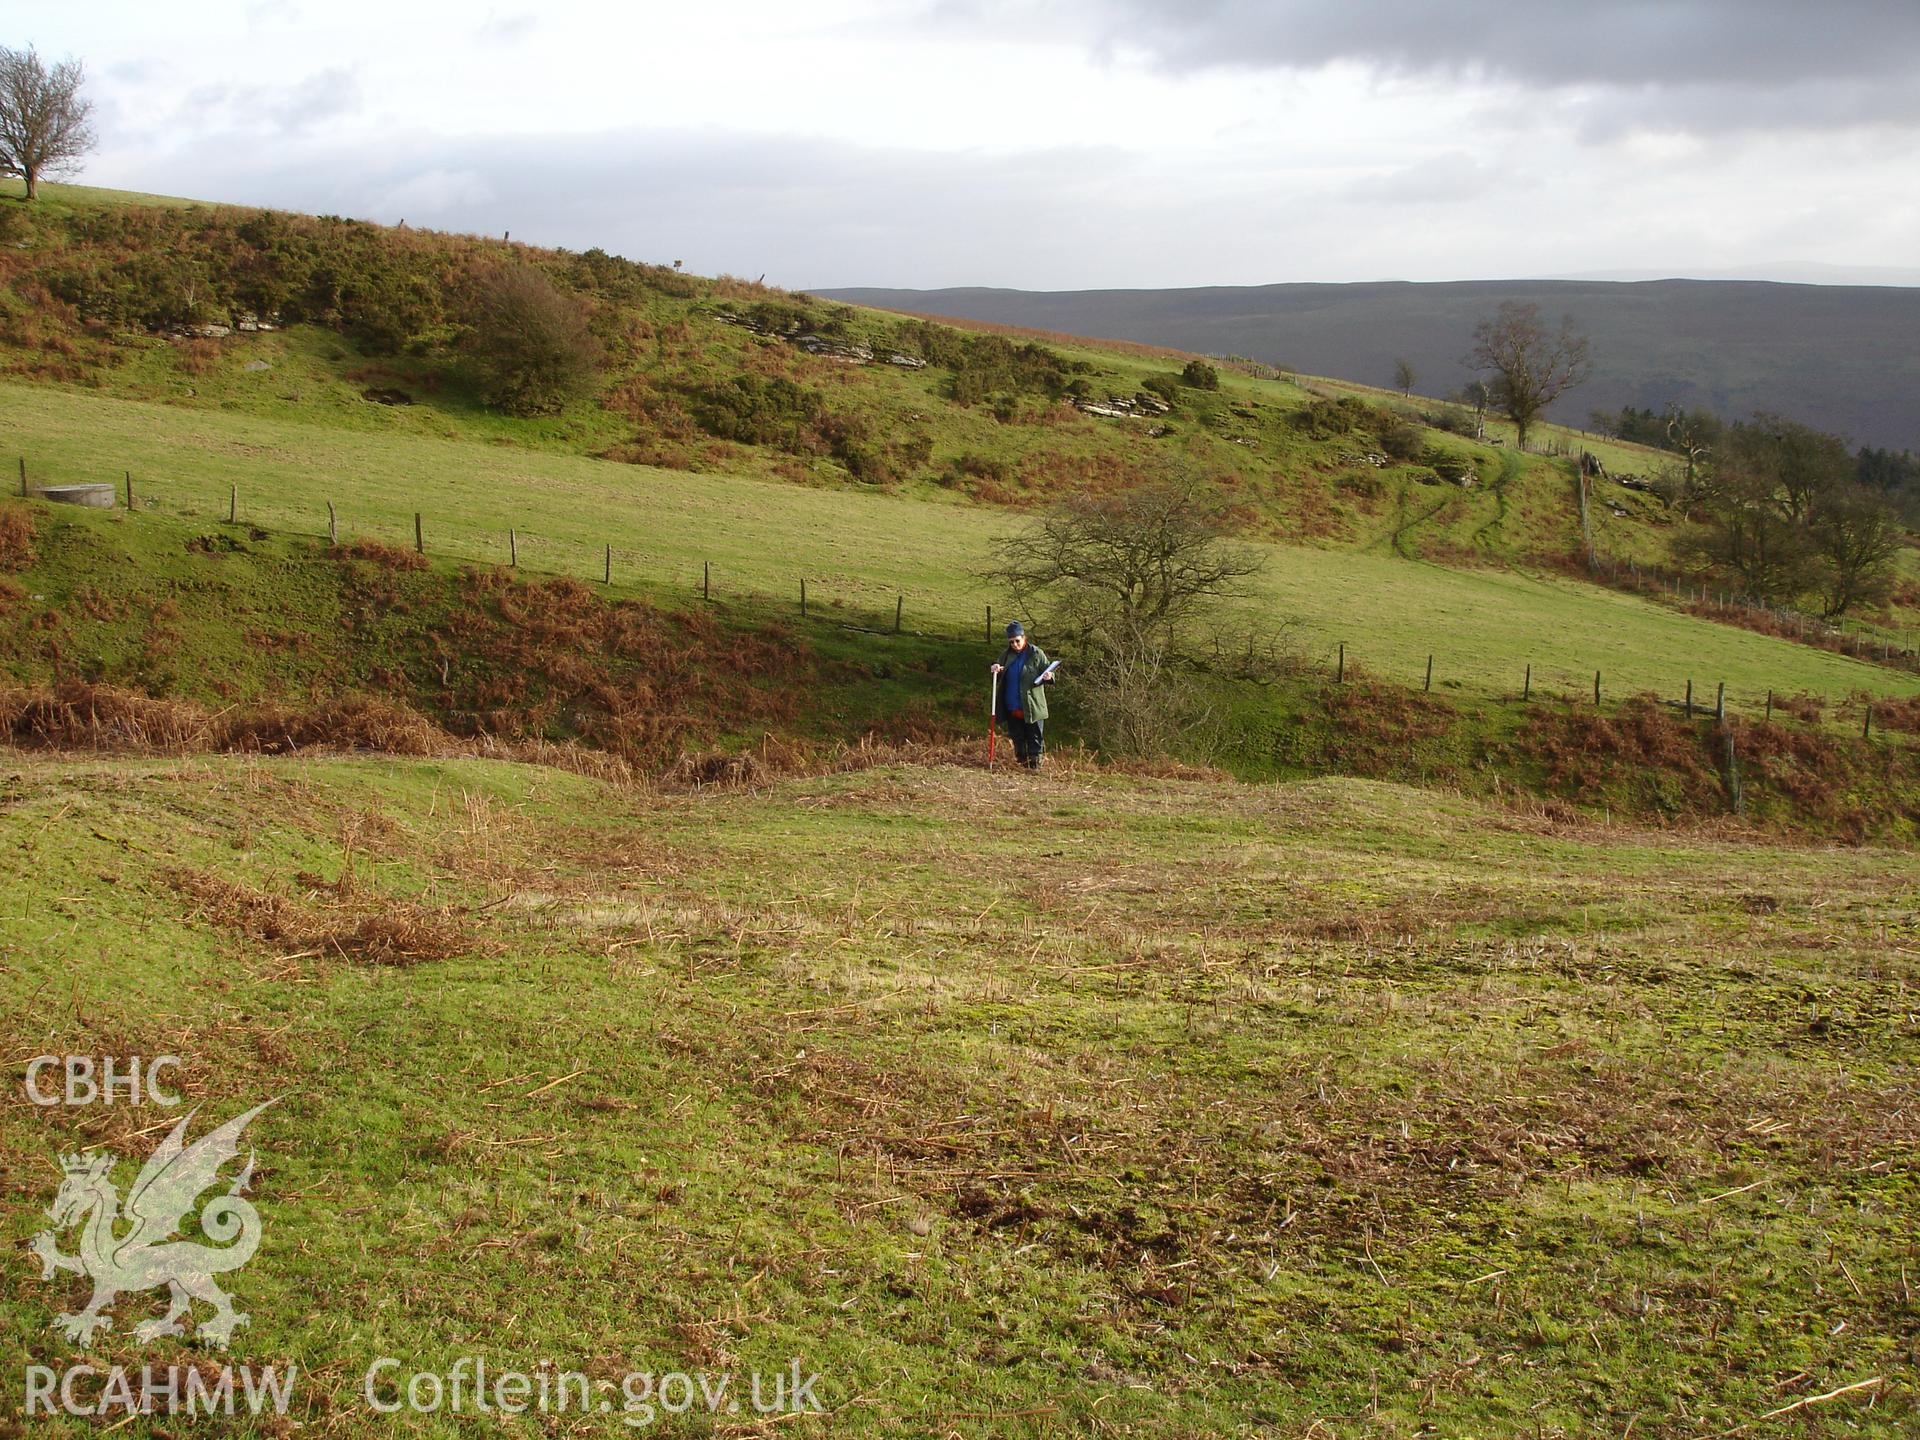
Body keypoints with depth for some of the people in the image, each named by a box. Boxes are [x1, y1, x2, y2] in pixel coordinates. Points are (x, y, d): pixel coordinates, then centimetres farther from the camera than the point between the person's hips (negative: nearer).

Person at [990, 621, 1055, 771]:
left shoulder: (1036, 654, -4)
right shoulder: (1006, 655, 9)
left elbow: (1048, 673, 0)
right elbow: (999, 679, 18)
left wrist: (1048, 678, -24)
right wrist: (996, 670, -5)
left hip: (1032, 707, -5)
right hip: (1012, 707, 5)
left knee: (1035, 737, -1)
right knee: (1017, 737, 12)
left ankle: (1035, 763, 5)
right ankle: (1022, 763, 23)